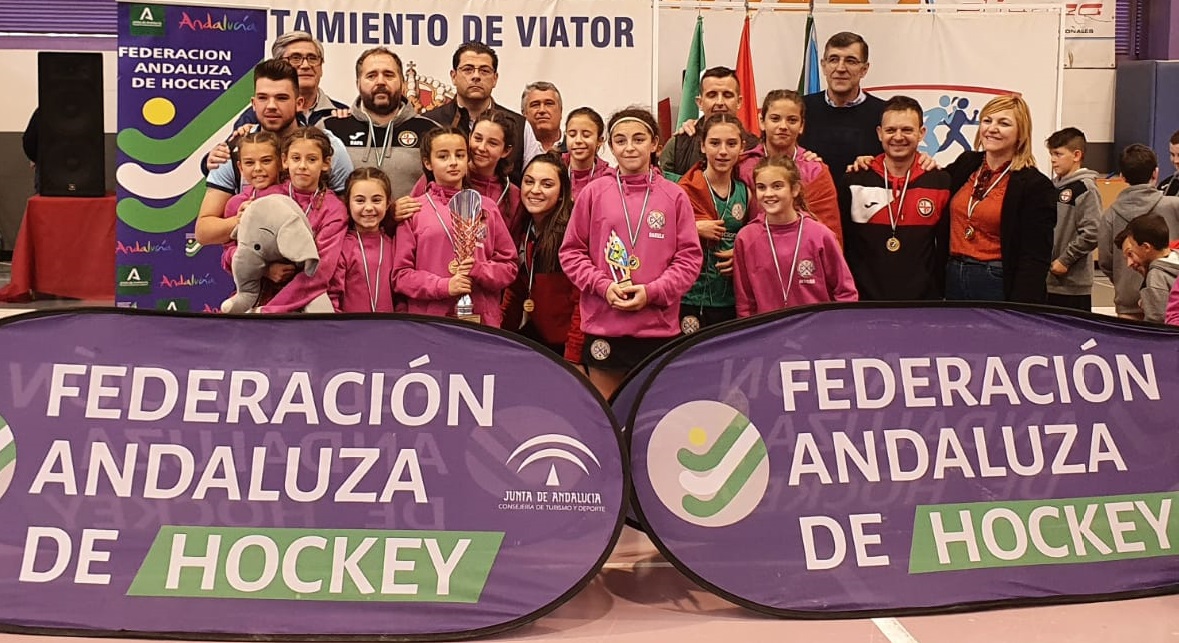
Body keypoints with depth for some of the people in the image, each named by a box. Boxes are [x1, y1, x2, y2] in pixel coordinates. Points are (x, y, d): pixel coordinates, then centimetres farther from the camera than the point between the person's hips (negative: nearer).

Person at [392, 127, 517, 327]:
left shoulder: (486, 207, 9)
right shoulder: (414, 211, 3)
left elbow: (508, 266, 9)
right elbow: (401, 274, 1)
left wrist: (480, 271, -10)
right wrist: (444, 286, -13)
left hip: (482, 320, 2)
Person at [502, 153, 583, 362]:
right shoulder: (520, 226, 6)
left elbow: (582, 299, -17)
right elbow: (514, 288, 12)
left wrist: (572, 359, -18)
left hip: (565, 344, -6)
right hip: (531, 335, 6)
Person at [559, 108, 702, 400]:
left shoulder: (674, 196, 3)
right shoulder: (594, 192, 4)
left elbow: (690, 257, 1)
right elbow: (571, 252, 5)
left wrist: (652, 292, -11)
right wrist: (603, 285, -10)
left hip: (659, 327, 0)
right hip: (604, 327, 0)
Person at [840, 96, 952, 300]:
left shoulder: (941, 182, 2)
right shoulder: (854, 182, 0)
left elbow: (945, 247, 6)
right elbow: (839, 244, 4)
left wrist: (940, 293, 4)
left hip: (923, 301, 0)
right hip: (863, 301, 0)